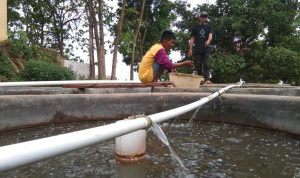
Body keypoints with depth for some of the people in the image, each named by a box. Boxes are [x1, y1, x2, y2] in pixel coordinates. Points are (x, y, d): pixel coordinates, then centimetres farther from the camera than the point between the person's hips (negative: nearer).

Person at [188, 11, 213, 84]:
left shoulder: (209, 27, 13)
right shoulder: (195, 27, 13)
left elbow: (210, 35, -6)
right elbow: (192, 38, 10)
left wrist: (208, 40, -30)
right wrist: (190, 49, 1)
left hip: (206, 49, 0)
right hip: (197, 50, 0)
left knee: (206, 65, -7)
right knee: (198, 65, 0)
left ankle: (207, 79, -15)